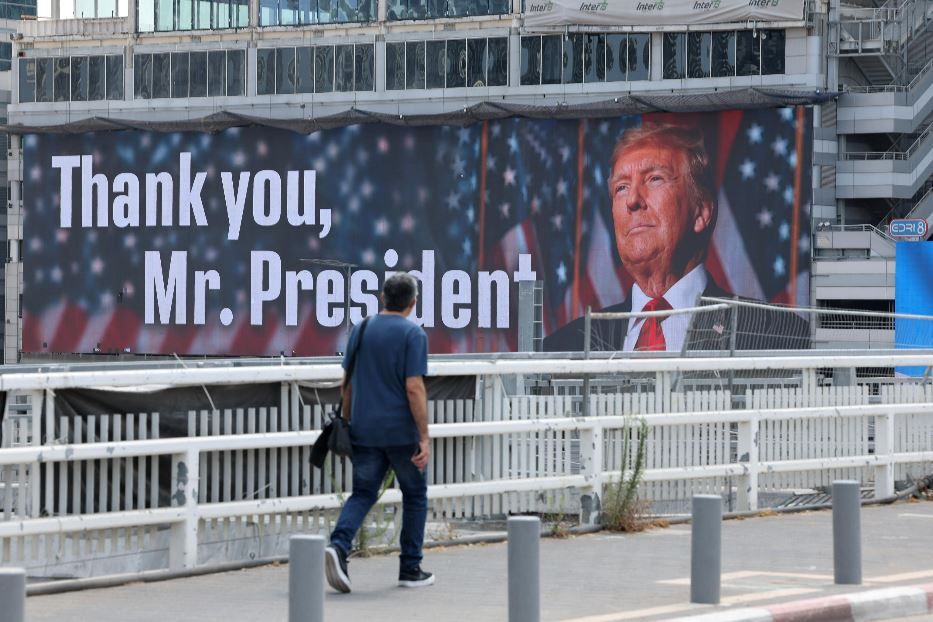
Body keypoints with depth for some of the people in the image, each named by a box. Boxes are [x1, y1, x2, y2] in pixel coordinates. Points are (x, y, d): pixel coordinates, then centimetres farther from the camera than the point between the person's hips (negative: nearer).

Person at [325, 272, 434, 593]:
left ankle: (339, 546, -21)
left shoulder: (360, 331, 8)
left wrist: (348, 423, 22)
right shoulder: (413, 334, -10)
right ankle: (410, 569, 15)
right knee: (415, 495, 13)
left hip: (364, 431, 4)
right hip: (402, 433, -4)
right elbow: (414, 389, -16)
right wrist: (424, 438, -14)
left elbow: (347, 384, 12)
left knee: (362, 494, 6)